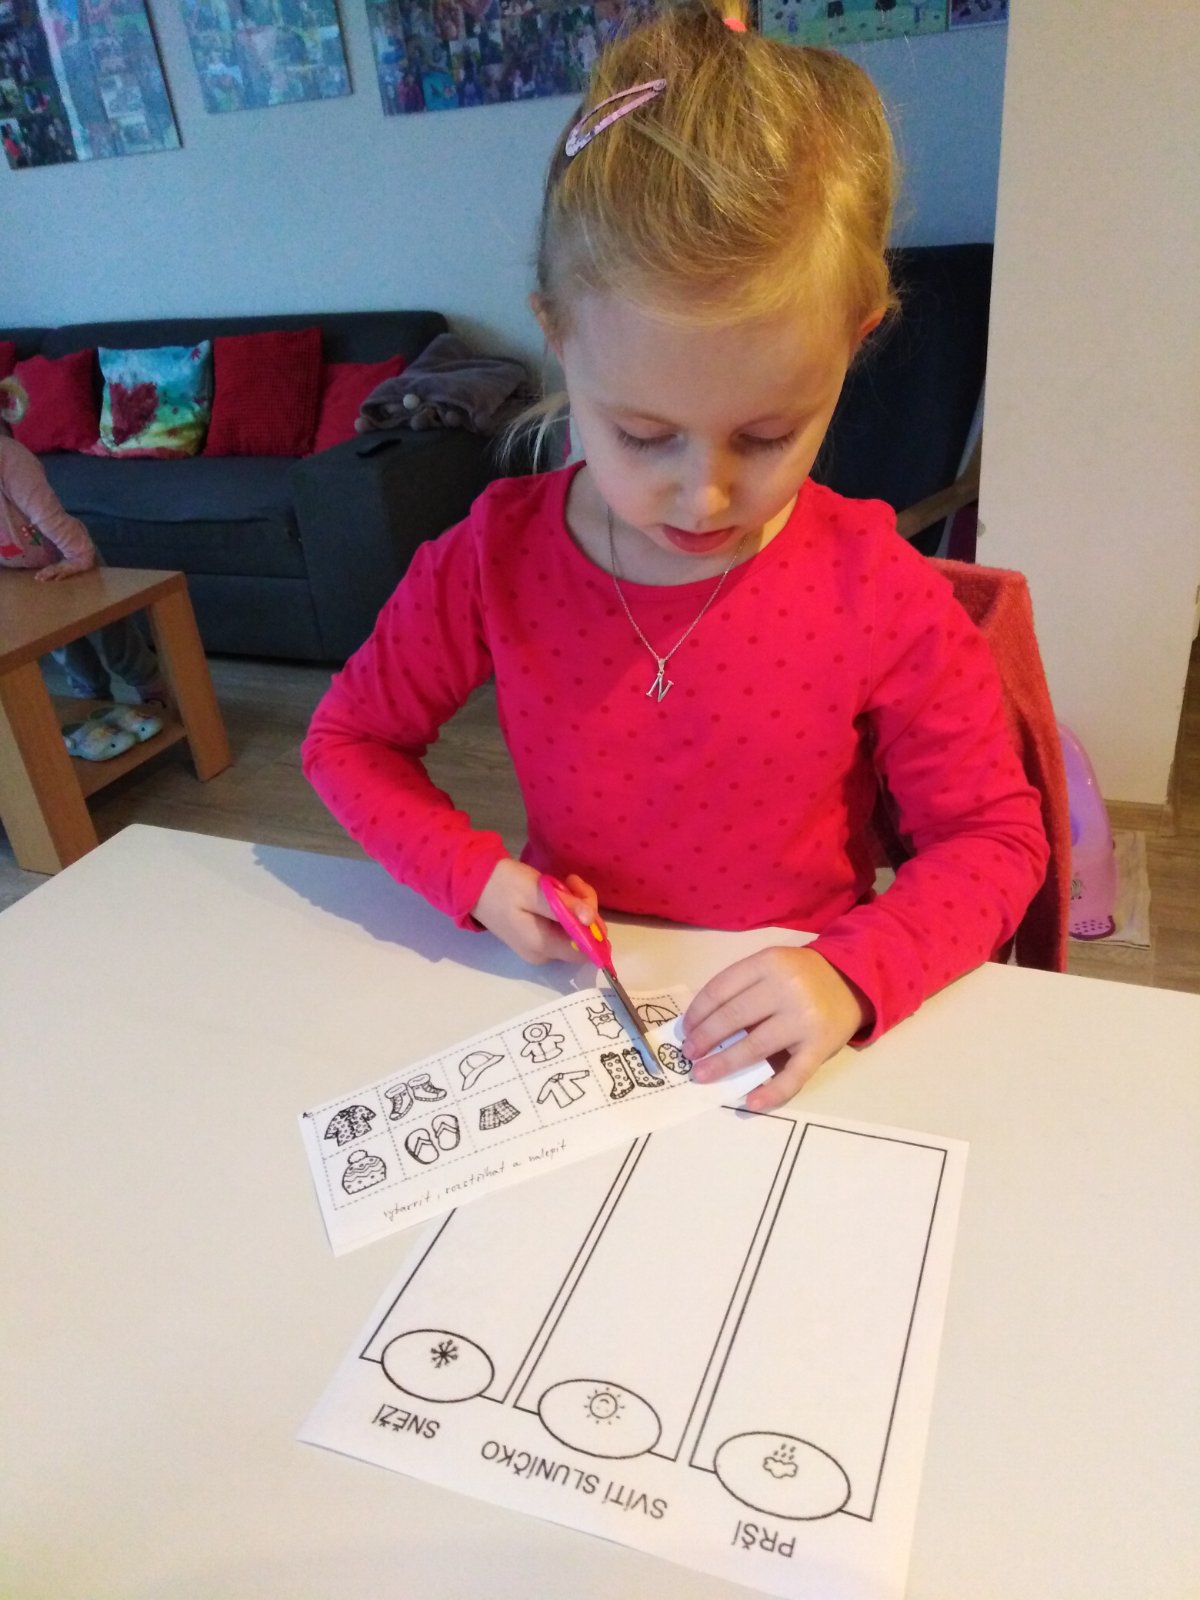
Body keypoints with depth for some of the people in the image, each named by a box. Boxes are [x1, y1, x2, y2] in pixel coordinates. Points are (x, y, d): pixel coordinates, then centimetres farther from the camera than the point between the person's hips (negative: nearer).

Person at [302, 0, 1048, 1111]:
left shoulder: (879, 593, -15)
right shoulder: (495, 558, -11)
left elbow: (993, 838, -5)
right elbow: (347, 740, 3)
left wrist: (853, 976, -22)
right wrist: (475, 875, -13)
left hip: (792, 1031, -1)